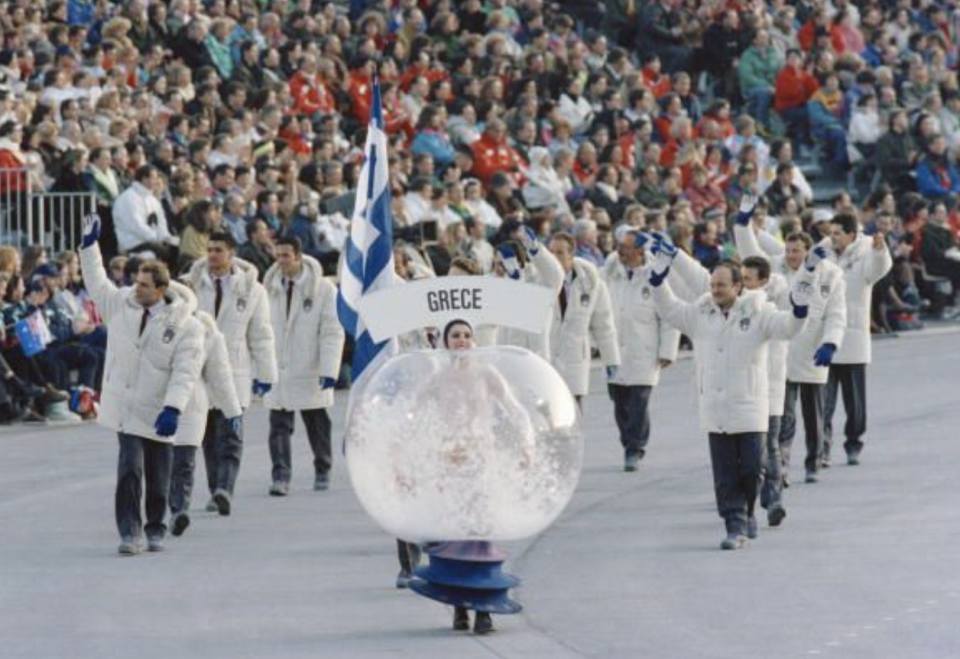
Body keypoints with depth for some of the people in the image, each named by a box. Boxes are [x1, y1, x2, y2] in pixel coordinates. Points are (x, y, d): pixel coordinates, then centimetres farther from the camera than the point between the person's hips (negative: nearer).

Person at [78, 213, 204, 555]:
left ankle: (155, 529, 27)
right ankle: (129, 531, -9)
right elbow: (97, 285, 21)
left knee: (158, 476, 9)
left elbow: (185, 373, -16)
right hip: (125, 407, 2)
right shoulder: (121, 303, 2)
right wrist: (89, 246, 17)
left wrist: (172, 409, -26)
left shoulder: (185, 325, -12)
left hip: (157, 412, -2)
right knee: (130, 469, -11)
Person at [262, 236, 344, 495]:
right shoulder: (270, 289, 5)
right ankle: (280, 477, -11)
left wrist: (329, 371, -15)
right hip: (278, 369, 2)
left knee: (317, 426, 11)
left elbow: (333, 333, -7)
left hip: (310, 372, -2)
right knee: (279, 426, -8)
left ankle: (322, 472, 29)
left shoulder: (323, 289, -5)